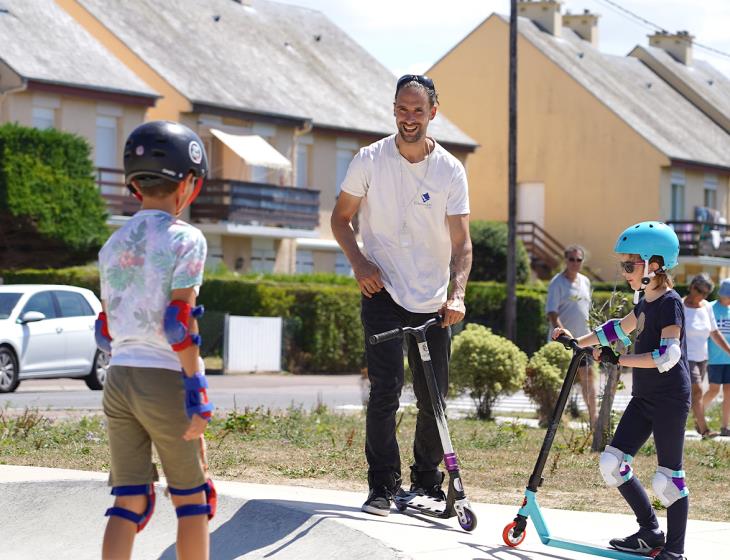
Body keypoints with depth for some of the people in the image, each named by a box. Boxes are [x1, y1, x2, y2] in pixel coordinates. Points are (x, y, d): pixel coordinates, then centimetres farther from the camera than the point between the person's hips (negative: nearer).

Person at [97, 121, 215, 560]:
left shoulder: (113, 246, 11)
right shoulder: (185, 240, -8)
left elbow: (106, 331, 14)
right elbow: (180, 323, -14)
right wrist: (198, 392, -13)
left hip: (118, 379, 5)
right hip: (165, 380, -5)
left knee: (129, 503, 6)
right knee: (192, 498, 9)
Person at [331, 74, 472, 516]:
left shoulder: (450, 170, -2)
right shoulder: (370, 160, -3)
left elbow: (461, 242, -5)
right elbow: (341, 218, 7)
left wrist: (457, 294, -21)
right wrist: (360, 262, -10)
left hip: (434, 303, 2)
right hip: (384, 293, -2)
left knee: (434, 399, 6)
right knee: (386, 389, -14)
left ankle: (428, 484, 23)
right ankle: (383, 486, -5)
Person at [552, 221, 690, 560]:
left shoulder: (670, 304, -14)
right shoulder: (645, 302, 13)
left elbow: (668, 356, -26)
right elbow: (620, 329, 30)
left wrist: (619, 359, -26)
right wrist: (578, 342, 28)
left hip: (670, 401, -9)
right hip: (644, 398, 9)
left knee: (668, 478, -5)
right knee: (612, 462, 3)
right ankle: (650, 532, 13)